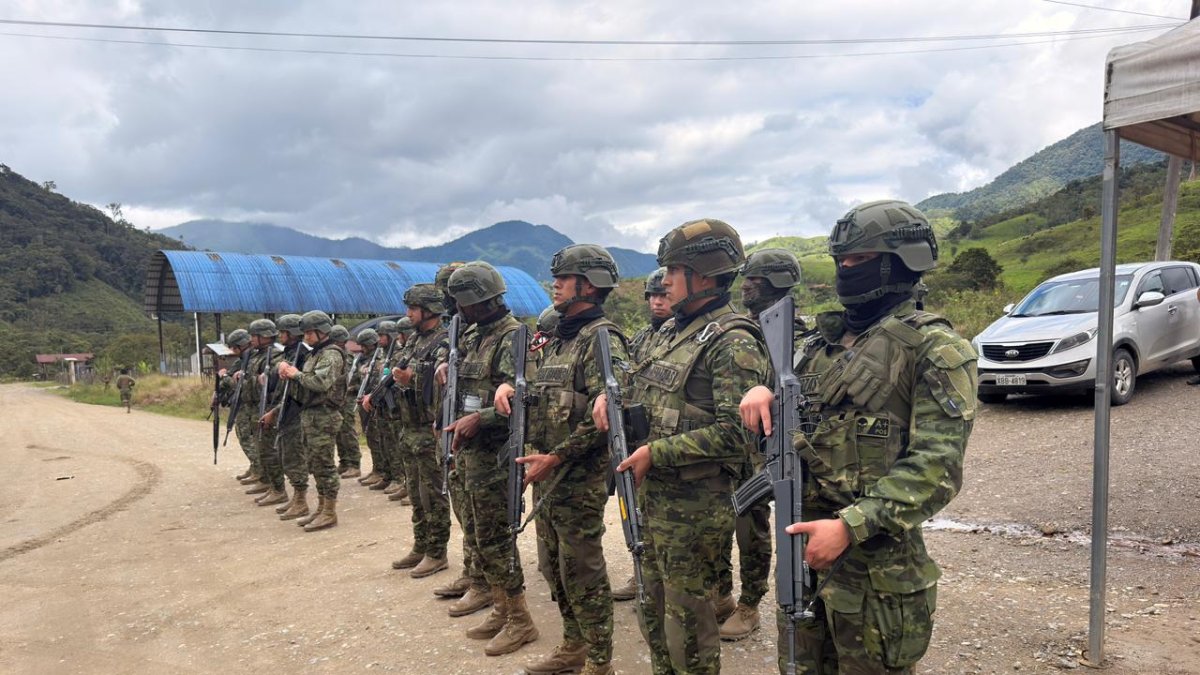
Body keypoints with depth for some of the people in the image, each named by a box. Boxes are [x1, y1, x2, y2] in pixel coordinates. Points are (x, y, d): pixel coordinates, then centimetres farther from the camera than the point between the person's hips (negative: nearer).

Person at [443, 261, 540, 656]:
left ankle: (520, 621, 11)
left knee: (494, 539, -2)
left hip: (494, 454, -9)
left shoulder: (512, 337, -15)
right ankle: (501, 609, 29)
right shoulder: (473, 336, 13)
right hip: (469, 451, 9)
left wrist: (478, 419, -28)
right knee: (479, 538, 15)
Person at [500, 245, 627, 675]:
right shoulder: (558, 339, 14)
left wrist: (556, 457, -21)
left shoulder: (602, 339, -14)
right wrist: (510, 386, 2)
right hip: (546, 474, 9)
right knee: (553, 567, 18)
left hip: (579, 477, -9)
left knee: (582, 572, 1)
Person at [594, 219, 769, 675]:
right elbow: (651, 392, 25)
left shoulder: (733, 342, -16)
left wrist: (656, 452, -21)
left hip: (694, 505, -9)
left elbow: (735, 432, -23)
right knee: (654, 613, 20)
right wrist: (611, 393, 4)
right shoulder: (677, 331, 12)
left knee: (687, 622, 4)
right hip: (653, 496, 9)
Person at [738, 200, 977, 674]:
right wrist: (763, 391, -4)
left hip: (874, 553, -6)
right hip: (801, 534, 7)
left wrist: (851, 526, -26)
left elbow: (936, 467, -18)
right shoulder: (823, 339, 11)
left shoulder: (935, 348, -10)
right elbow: (787, 418, 20)